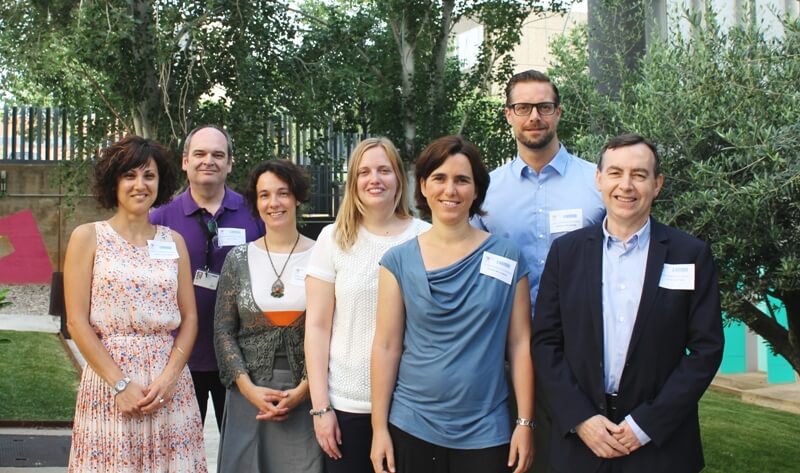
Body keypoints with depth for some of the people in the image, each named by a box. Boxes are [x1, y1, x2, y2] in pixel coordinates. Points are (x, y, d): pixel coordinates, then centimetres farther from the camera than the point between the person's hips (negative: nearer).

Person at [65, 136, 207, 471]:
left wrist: (170, 375, -8)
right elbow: (77, 321, -5)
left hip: (170, 382, 3)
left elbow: (189, 318, 7)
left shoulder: (174, 241, 9)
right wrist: (119, 384, -11)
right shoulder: (88, 237, 1)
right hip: (108, 379, -2)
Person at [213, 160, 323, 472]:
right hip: (249, 393, 1)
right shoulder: (239, 258, 3)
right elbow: (223, 332, 3)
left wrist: (304, 388, -11)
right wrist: (247, 387, -8)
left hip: (307, 395, -1)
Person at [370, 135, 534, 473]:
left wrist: (525, 423, -4)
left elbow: (520, 344, 0)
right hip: (411, 428, 0)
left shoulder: (507, 258, -1)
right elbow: (386, 347, -1)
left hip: (485, 432, 0)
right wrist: (379, 428, -4)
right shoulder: (399, 261, -1)